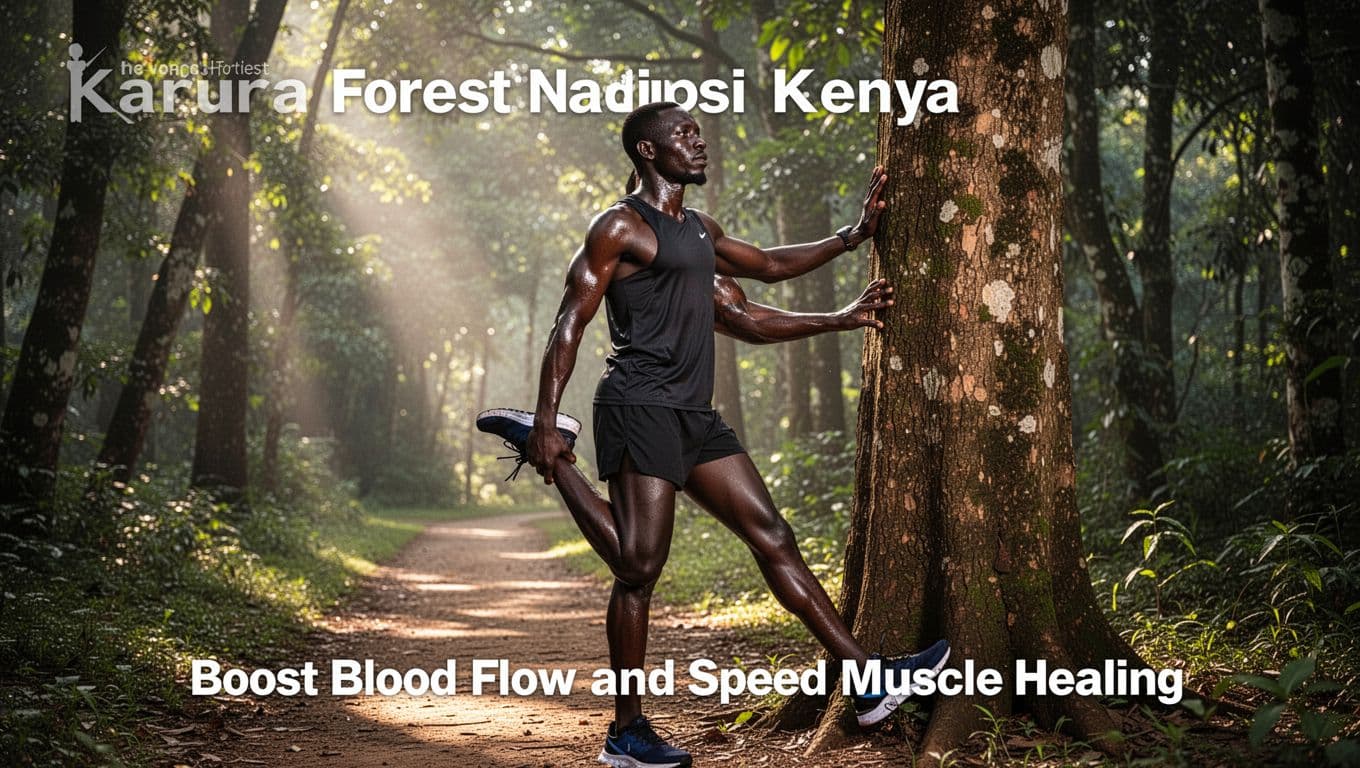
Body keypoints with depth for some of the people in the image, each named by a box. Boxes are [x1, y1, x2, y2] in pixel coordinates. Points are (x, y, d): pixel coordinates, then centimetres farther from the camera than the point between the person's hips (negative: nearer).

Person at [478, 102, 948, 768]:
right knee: (639, 567, -10)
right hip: (641, 407, -9)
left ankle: (868, 680, 7)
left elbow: (768, 264, 36)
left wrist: (852, 236, 34)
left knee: (772, 537, 5)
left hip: (695, 415, 9)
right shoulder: (621, 227, -5)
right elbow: (569, 325, -9)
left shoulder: (699, 231, 21)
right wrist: (548, 423, -18)